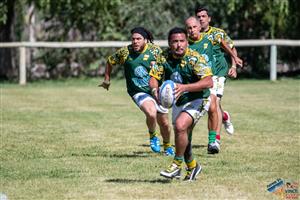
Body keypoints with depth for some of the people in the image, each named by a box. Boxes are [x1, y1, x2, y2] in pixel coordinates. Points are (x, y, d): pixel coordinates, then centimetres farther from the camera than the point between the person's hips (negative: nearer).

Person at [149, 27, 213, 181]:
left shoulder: (195, 58, -22)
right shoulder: (164, 57, -8)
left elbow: (208, 82, -30)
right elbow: (153, 77, -6)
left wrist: (185, 87, -40)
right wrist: (154, 89, -30)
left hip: (197, 100, -6)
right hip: (178, 102, 6)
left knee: (180, 126, -28)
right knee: (183, 139, 15)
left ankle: (177, 165, -13)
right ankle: (192, 166, 41)